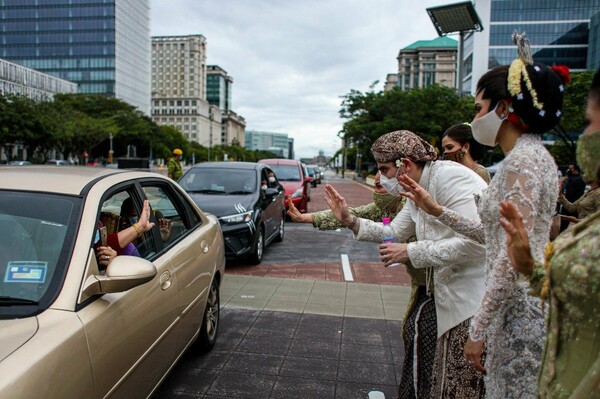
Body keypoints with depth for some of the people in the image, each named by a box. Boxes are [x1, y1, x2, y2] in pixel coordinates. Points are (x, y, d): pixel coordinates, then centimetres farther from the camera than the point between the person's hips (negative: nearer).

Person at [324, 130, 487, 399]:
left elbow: (474, 241, -28)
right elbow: (395, 232, 19)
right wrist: (350, 221, 9)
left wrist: (412, 253, -22)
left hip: (474, 294, -9)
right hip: (448, 292, 9)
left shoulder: (447, 177, -20)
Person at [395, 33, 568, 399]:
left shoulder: (522, 161, -18)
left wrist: (478, 330, -18)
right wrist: (437, 210, 13)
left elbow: (512, 260, -23)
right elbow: (494, 235, 14)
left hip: (520, 310, -10)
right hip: (518, 306, 10)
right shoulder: (531, 156, 13)